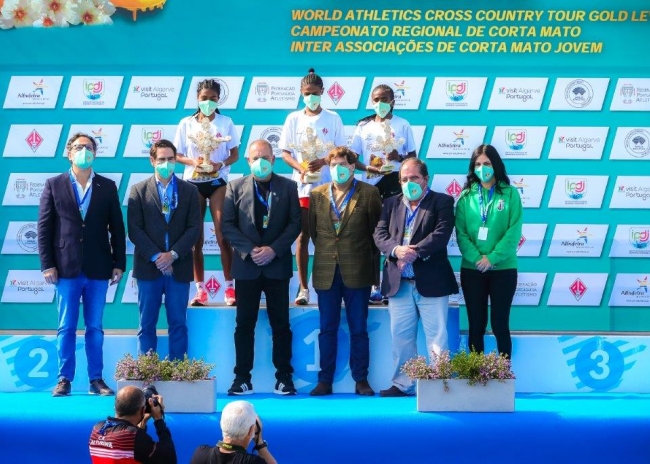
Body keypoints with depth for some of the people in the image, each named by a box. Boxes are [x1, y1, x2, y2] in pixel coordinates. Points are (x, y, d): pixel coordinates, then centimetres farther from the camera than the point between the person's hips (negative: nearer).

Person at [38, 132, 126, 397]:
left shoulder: (107, 187, 7)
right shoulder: (54, 185, 4)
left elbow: (117, 227, 7)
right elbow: (44, 227, 2)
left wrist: (119, 263, 2)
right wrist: (47, 264, -5)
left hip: (98, 269, 1)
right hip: (67, 268, -1)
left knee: (95, 327, 6)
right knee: (66, 327, 3)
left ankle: (96, 379, 11)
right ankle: (64, 379, 9)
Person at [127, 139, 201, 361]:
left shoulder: (189, 191, 7)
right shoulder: (138, 191, 4)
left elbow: (194, 228, 0)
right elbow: (135, 230, -2)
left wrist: (173, 254, -11)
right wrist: (156, 256, -12)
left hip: (179, 267, 1)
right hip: (149, 267, 0)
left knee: (178, 324, 3)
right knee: (147, 324, 4)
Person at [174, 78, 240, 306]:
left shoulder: (226, 122, 2)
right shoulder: (186, 123, 3)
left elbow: (235, 154, 3)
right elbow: (177, 155, 4)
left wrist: (221, 164, -17)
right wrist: (193, 162, -15)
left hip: (218, 182, -2)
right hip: (193, 182, 2)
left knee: (222, 234, -8)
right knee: (195, 237, 2)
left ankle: (229, 288, -4)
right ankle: (200, 290, 7)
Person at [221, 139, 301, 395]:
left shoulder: (287, 187, 4)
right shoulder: (236, 187, 5)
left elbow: (295, 223, 0)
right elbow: (227, 225, 0)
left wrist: (274, 249, -12)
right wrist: (250, 250, -11)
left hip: (277, 265, 0)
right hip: (247, 264, 0)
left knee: (281, 324, 4)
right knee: (245, 324, 3)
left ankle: (284, 377, 9)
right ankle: (242, 378, 7)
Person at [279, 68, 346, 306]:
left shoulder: (333, 118, 2)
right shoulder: (294, 118, 4)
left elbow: (341, 151, 2)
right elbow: (285, 153, 4)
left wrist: (323, 162, -17)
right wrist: (301, 168, -14)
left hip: (327, 184, -1)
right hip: (301, 184, 1)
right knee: (303, 235, 2)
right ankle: (303, 288, 5)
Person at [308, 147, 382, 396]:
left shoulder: (369, 193, -2)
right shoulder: (317, 195, 6)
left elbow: (377, 229, 5)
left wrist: (363, 254, 8)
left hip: (357, 271, -2)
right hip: (326, 271, 2)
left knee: (359, 329, 4)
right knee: (327, 328, 7)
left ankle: (361, 380, 11)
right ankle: (325, 380, 12)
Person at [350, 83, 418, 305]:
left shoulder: (403, 125, 3)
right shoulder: (363, 126, 6)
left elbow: (413, 156, 5)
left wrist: (400, 158, -17)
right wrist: (367, 167, -14)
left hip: (395, 182, -2)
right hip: (371, 184, 2)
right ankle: (375, 285, 8)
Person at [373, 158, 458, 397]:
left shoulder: (442, 202, 2)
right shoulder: (391, 203, 14)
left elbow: (442, 233, -12)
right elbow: (380, 234, 3)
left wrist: (415, 252, -22)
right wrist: (396, 250, -17)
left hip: (431, 281, -4)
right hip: (398, 283, 4)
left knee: (437, 336, -1)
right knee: (401, 336, 8)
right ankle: (403, 384, 17)